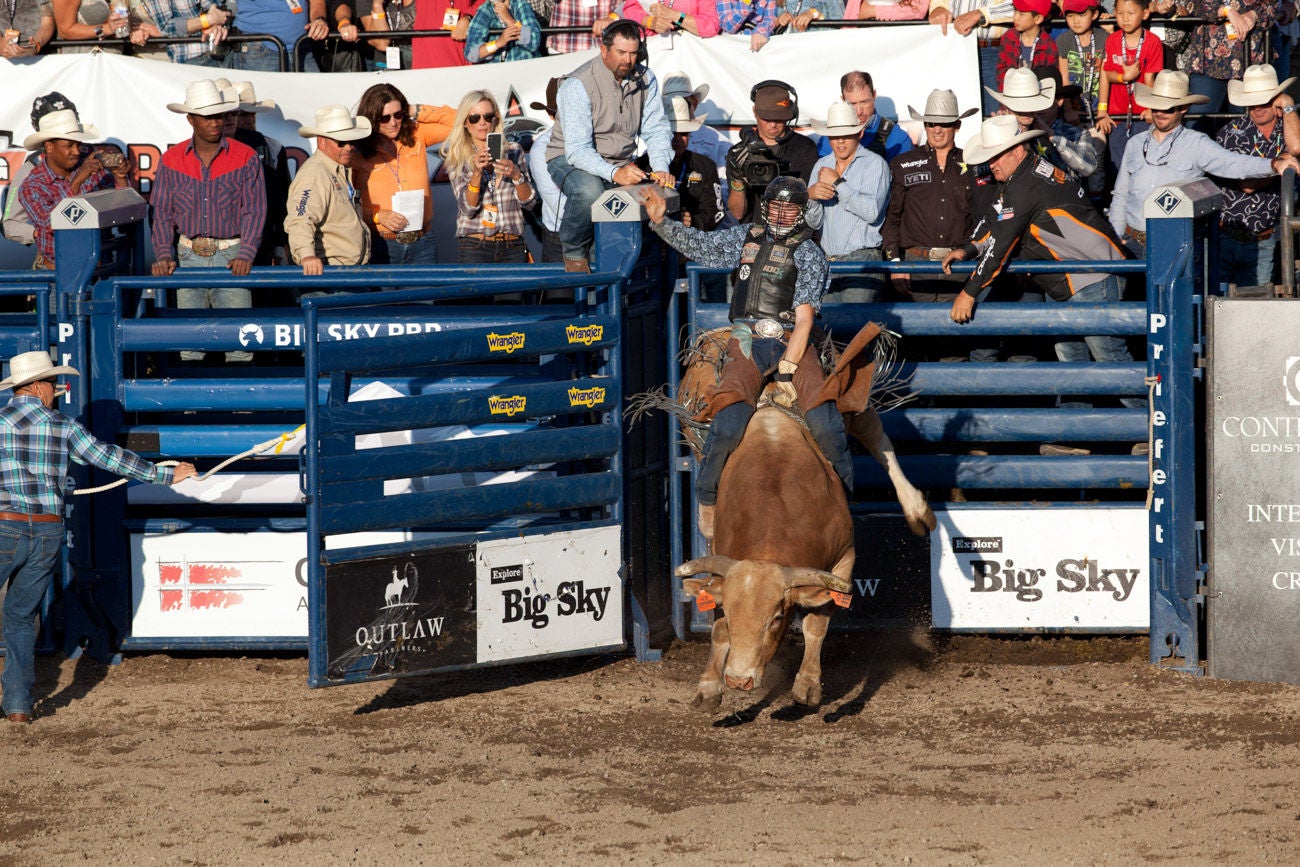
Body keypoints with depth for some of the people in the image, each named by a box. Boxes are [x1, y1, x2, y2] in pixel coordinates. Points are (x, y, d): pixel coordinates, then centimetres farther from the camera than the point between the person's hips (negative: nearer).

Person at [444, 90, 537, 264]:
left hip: (513, 246, 2)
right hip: (474, 247, -2)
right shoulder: (457, 158, 4)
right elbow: (467, 209, -6)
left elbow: (528, 202, 5)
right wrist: (477, 173, -21)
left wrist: (516, 175, -13)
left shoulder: (513, 151, 8)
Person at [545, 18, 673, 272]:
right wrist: (614, 173, -43)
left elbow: (656, 130, 0)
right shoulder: (577, 86, -20)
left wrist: (661, 169, -20)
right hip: (570, 160, -5)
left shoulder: (645, 79, -1)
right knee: (589, 189, -39)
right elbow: (578, 149, -27)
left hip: (621, 163, 5)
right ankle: (574, 254, -13)